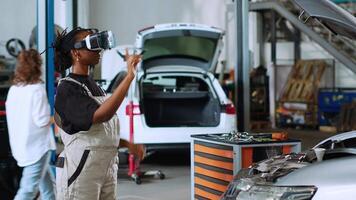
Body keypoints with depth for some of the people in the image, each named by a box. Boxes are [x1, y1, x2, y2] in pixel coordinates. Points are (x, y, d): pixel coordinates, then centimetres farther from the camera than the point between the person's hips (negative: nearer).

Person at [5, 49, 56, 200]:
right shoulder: (37, 89, -16)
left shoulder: (13, 89, 5)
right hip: (37, 145, -8)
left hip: (21, 146, 8)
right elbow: (42, 121, -18)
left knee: (47, 184, 17)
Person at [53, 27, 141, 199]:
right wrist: (129, 76, -28)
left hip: (107, 168, 8)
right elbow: (101, 115, -28)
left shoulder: (92, 84, 15)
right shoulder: (67, 89, -13)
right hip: (80, 171, -8)